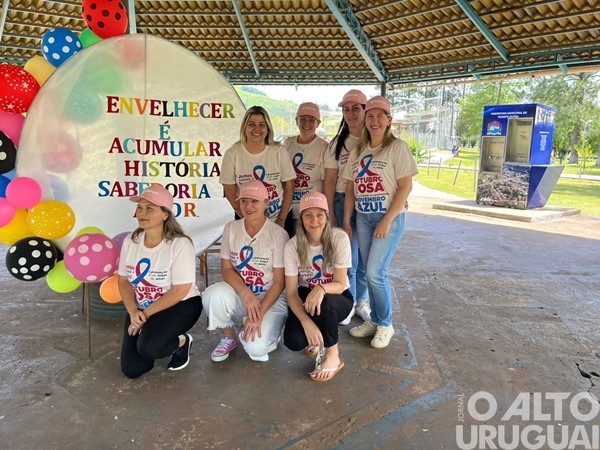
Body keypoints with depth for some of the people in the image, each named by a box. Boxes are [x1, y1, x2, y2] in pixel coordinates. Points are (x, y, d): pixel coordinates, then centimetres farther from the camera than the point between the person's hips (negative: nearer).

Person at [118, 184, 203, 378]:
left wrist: (147, 313, -19)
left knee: (147, 348, -29)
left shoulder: (180, 244, -20)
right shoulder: (130, 241, -3)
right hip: (141, 308, 6)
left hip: (180, 305, -5)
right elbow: (123, 281, 3)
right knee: (131, 369, -3)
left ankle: (182, 342, 3)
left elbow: (180, 290, -21)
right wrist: (133, 312, -13)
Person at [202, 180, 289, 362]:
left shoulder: (278, 234, -13)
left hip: (270, 298, -3)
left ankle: (266, 328, 13)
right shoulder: (231, 228, -2)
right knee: (213, 294, -29)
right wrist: (246, 292, -21)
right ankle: (229, 338, 1)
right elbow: (226, 269, -2)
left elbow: (279, 282, -12)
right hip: (239, 293, 4)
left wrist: (259, 315, -20)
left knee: (256, 347, -26)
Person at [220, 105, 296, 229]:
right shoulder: (232, 154, -9)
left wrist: (281, 220, -8)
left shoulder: (279, 152, -7)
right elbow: (230, 192, -7)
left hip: (278, 219, 1)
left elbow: (289, 187, -3)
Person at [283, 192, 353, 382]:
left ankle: (333, 356, -13)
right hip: (305, 296, 2)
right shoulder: (292, 246, -17)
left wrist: (321, 289, -43)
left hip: (338, 298, -1)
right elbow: (291, 293, -16)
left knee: (324, 301, -38)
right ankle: (318, 338, 13)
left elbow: (340, 284, -20)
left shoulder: (339, 238, -21)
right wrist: (306, 321, -33)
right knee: (293, 341, -24)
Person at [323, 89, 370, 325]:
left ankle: (361, 301, 29)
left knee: (365, 258, 7)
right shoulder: (337, 144, 5)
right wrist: (330, 215, -1)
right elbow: (329, 181, 4)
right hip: (344, 203, 0)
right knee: (348, 258, 3)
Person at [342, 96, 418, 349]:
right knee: (369, 273, 8)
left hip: (390, 217, -5)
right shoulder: (358, 151, 11)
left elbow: (405, 187, -10)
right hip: (363, 217, 5)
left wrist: (387, 221, -15)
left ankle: (385, 325, 11)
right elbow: (350, 188, 11)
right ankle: (375, 321, 24)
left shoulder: (397, 147, -5)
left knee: (375, 273, -10)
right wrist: (346, 222, 6)